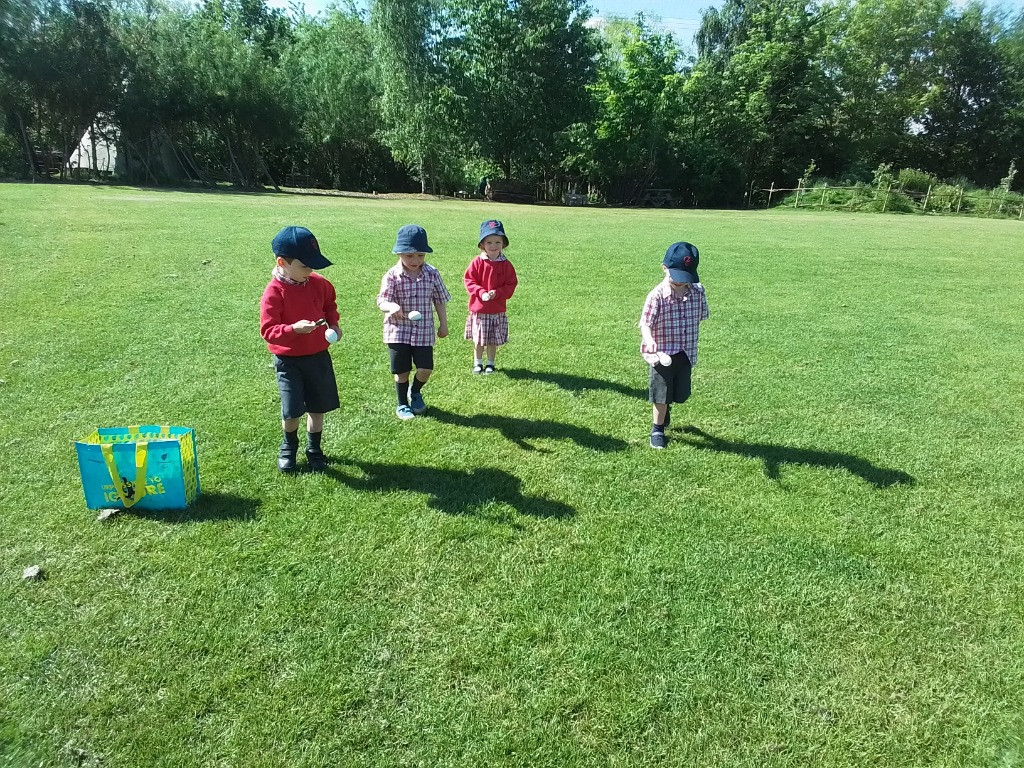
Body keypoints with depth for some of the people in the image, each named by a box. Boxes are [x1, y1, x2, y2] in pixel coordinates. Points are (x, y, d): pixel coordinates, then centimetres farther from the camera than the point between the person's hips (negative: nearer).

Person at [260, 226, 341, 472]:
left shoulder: (319, 284, -3)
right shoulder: (274, 292, -18)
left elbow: (330, 304, 17)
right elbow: (267, 330, -20)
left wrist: (333, 324, 0)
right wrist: (294, 329, -35)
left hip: (318, 355, 5)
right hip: (288, 360, -4)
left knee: (318, 406, 13)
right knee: (292, 411, -7)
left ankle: (314, 448, 33)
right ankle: (289, 446, 24)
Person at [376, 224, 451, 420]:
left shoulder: (432, 274, -3)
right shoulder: (392, 276, -11)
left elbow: (439, 300, 6)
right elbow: (381, 301, -16)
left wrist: (443, 324, 10)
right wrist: (391, 306, -38)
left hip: (424, 330, 2)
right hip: (398, 330, -2)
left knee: (426, 368, 0)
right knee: (402, 371, 7)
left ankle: (415, 392, 34)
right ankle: (402, 404, 30)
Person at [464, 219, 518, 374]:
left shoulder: (506, 265, -3)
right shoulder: (477, 262, -8)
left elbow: (511, 284, -2)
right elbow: (469, 280, -7)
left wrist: (497, 293, -18)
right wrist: (481, 293, -20)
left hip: (498, 310, 1)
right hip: (478, 309, -1)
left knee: (493, 340, 11)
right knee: (478, 340, 10)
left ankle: (490, 363, 27)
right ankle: (477, 363, 27)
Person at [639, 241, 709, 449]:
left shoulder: (697, 292, -5)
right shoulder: (657, 296, -18)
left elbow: (700, 318, 8)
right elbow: (645, 324, -23)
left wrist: (691, 346, 10)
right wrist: (649, 340, -43)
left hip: (686, 354, 4)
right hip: (663, 354, -4)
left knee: (680, 393, 18)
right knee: (661, 395, 5)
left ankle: (665, 408, 52)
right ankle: (658, 429, 27)